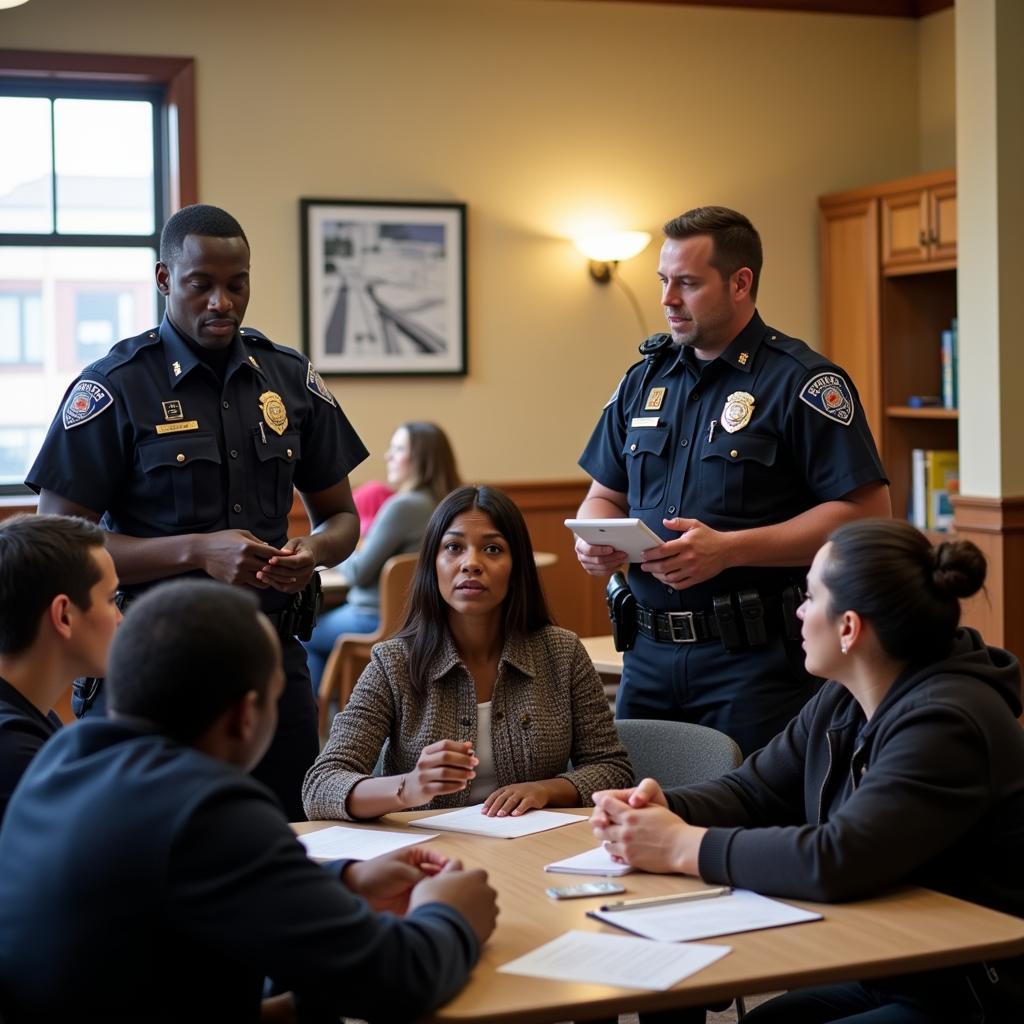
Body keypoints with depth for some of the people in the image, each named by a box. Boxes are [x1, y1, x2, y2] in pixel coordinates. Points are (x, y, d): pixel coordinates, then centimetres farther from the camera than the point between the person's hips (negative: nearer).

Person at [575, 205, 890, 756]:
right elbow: (605, 494, 21)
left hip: (756, 656, -5)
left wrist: (729, 549, -20)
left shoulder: (802, 381, -7)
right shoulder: (645, 378, 12)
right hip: (650, 651, 6)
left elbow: (866, 511, -14)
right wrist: (593, 541, -4)